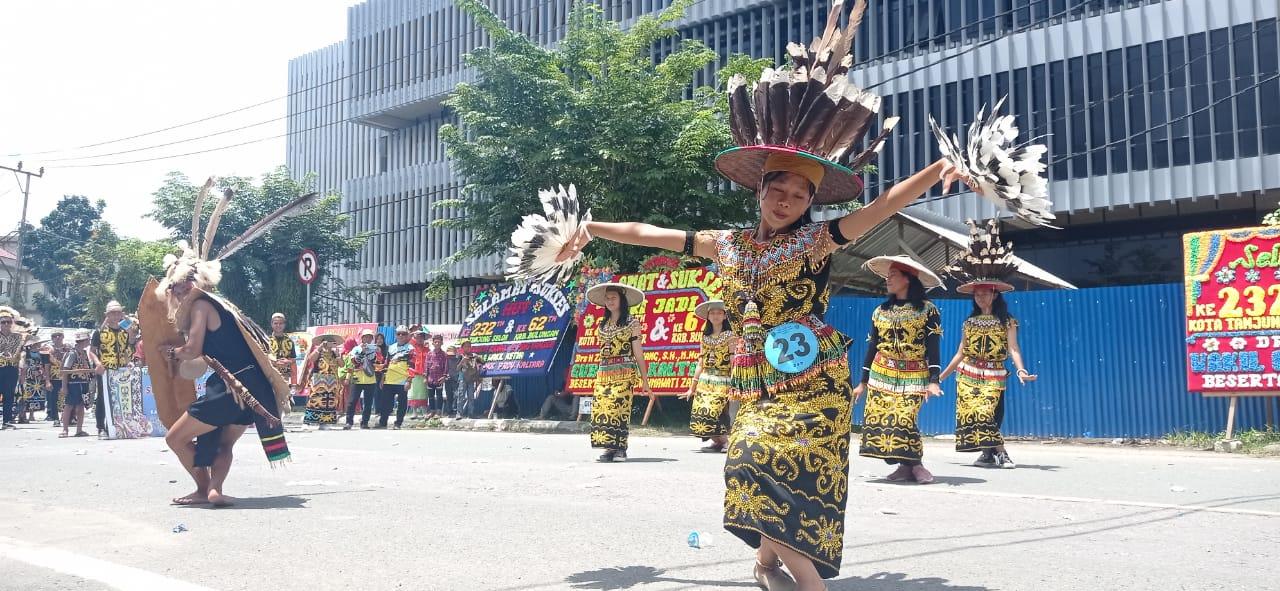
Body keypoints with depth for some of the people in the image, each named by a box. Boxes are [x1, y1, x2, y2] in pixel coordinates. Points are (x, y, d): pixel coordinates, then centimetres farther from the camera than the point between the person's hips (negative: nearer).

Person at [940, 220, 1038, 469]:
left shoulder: (1006, 321, 0)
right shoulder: (969, 322, 11)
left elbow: (1013, 348, -10)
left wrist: (1021, 370, -28)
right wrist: (941, 375, 14)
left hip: (993, 376, -4)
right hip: (967, 375, 4)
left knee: (986, 413, -17)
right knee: (972, 413, -5)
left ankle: (992, 453, -10)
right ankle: (997, 452, -1)